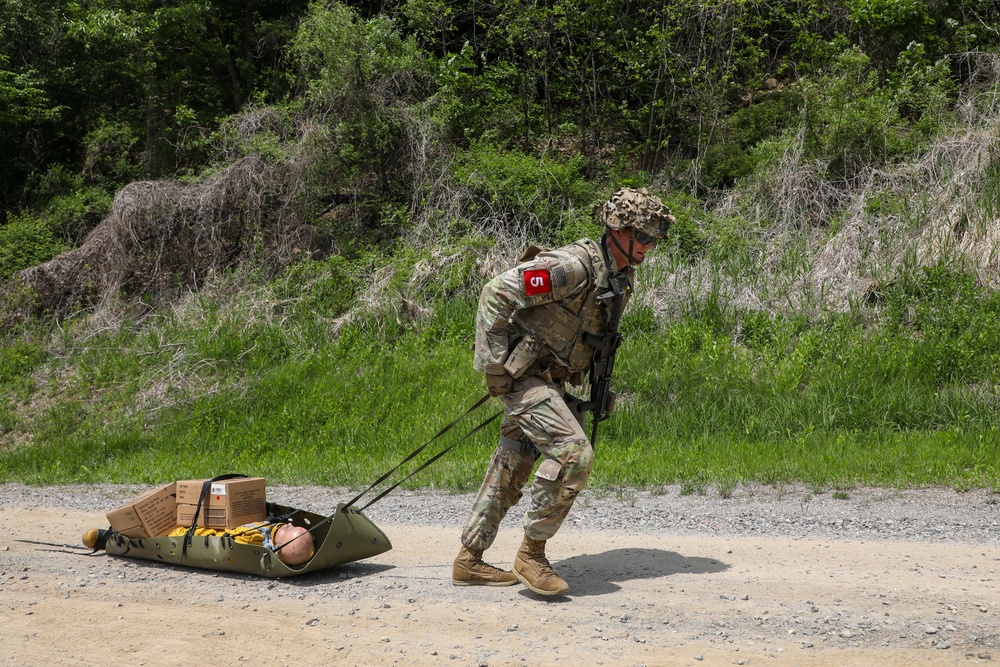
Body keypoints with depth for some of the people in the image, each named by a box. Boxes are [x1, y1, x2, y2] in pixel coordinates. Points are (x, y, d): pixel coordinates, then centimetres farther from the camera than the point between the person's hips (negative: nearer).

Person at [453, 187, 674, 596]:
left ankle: (469, 561, 21)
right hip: (522, 374, -9)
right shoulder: (574, 266, -22)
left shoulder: (622, 278, 8)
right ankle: (531, 553, -9)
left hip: (550, 379, 9)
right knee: (572, 452, -21)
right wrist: (495, 365, -22)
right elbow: (497, 293, -23)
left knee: (511, 470, 12)